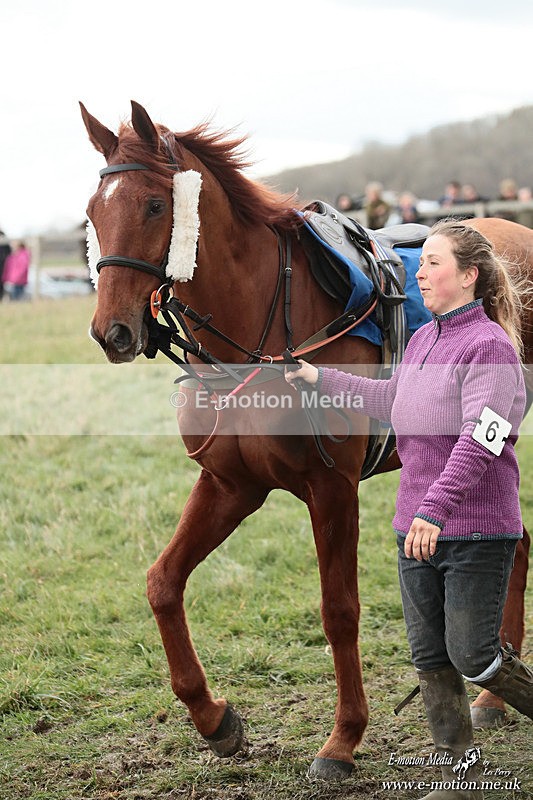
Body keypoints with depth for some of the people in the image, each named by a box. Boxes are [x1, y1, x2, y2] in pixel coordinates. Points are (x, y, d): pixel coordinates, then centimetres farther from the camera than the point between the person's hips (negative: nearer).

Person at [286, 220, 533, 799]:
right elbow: (388, 401, 29)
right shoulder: (421, 340, 10)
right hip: (417, 528, 8)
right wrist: (320, 379, 30)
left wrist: (435, 508, -37)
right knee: (430, 658, 8)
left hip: (477, 529, -8)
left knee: (471, 656, -4)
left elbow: (477, 441, -27)